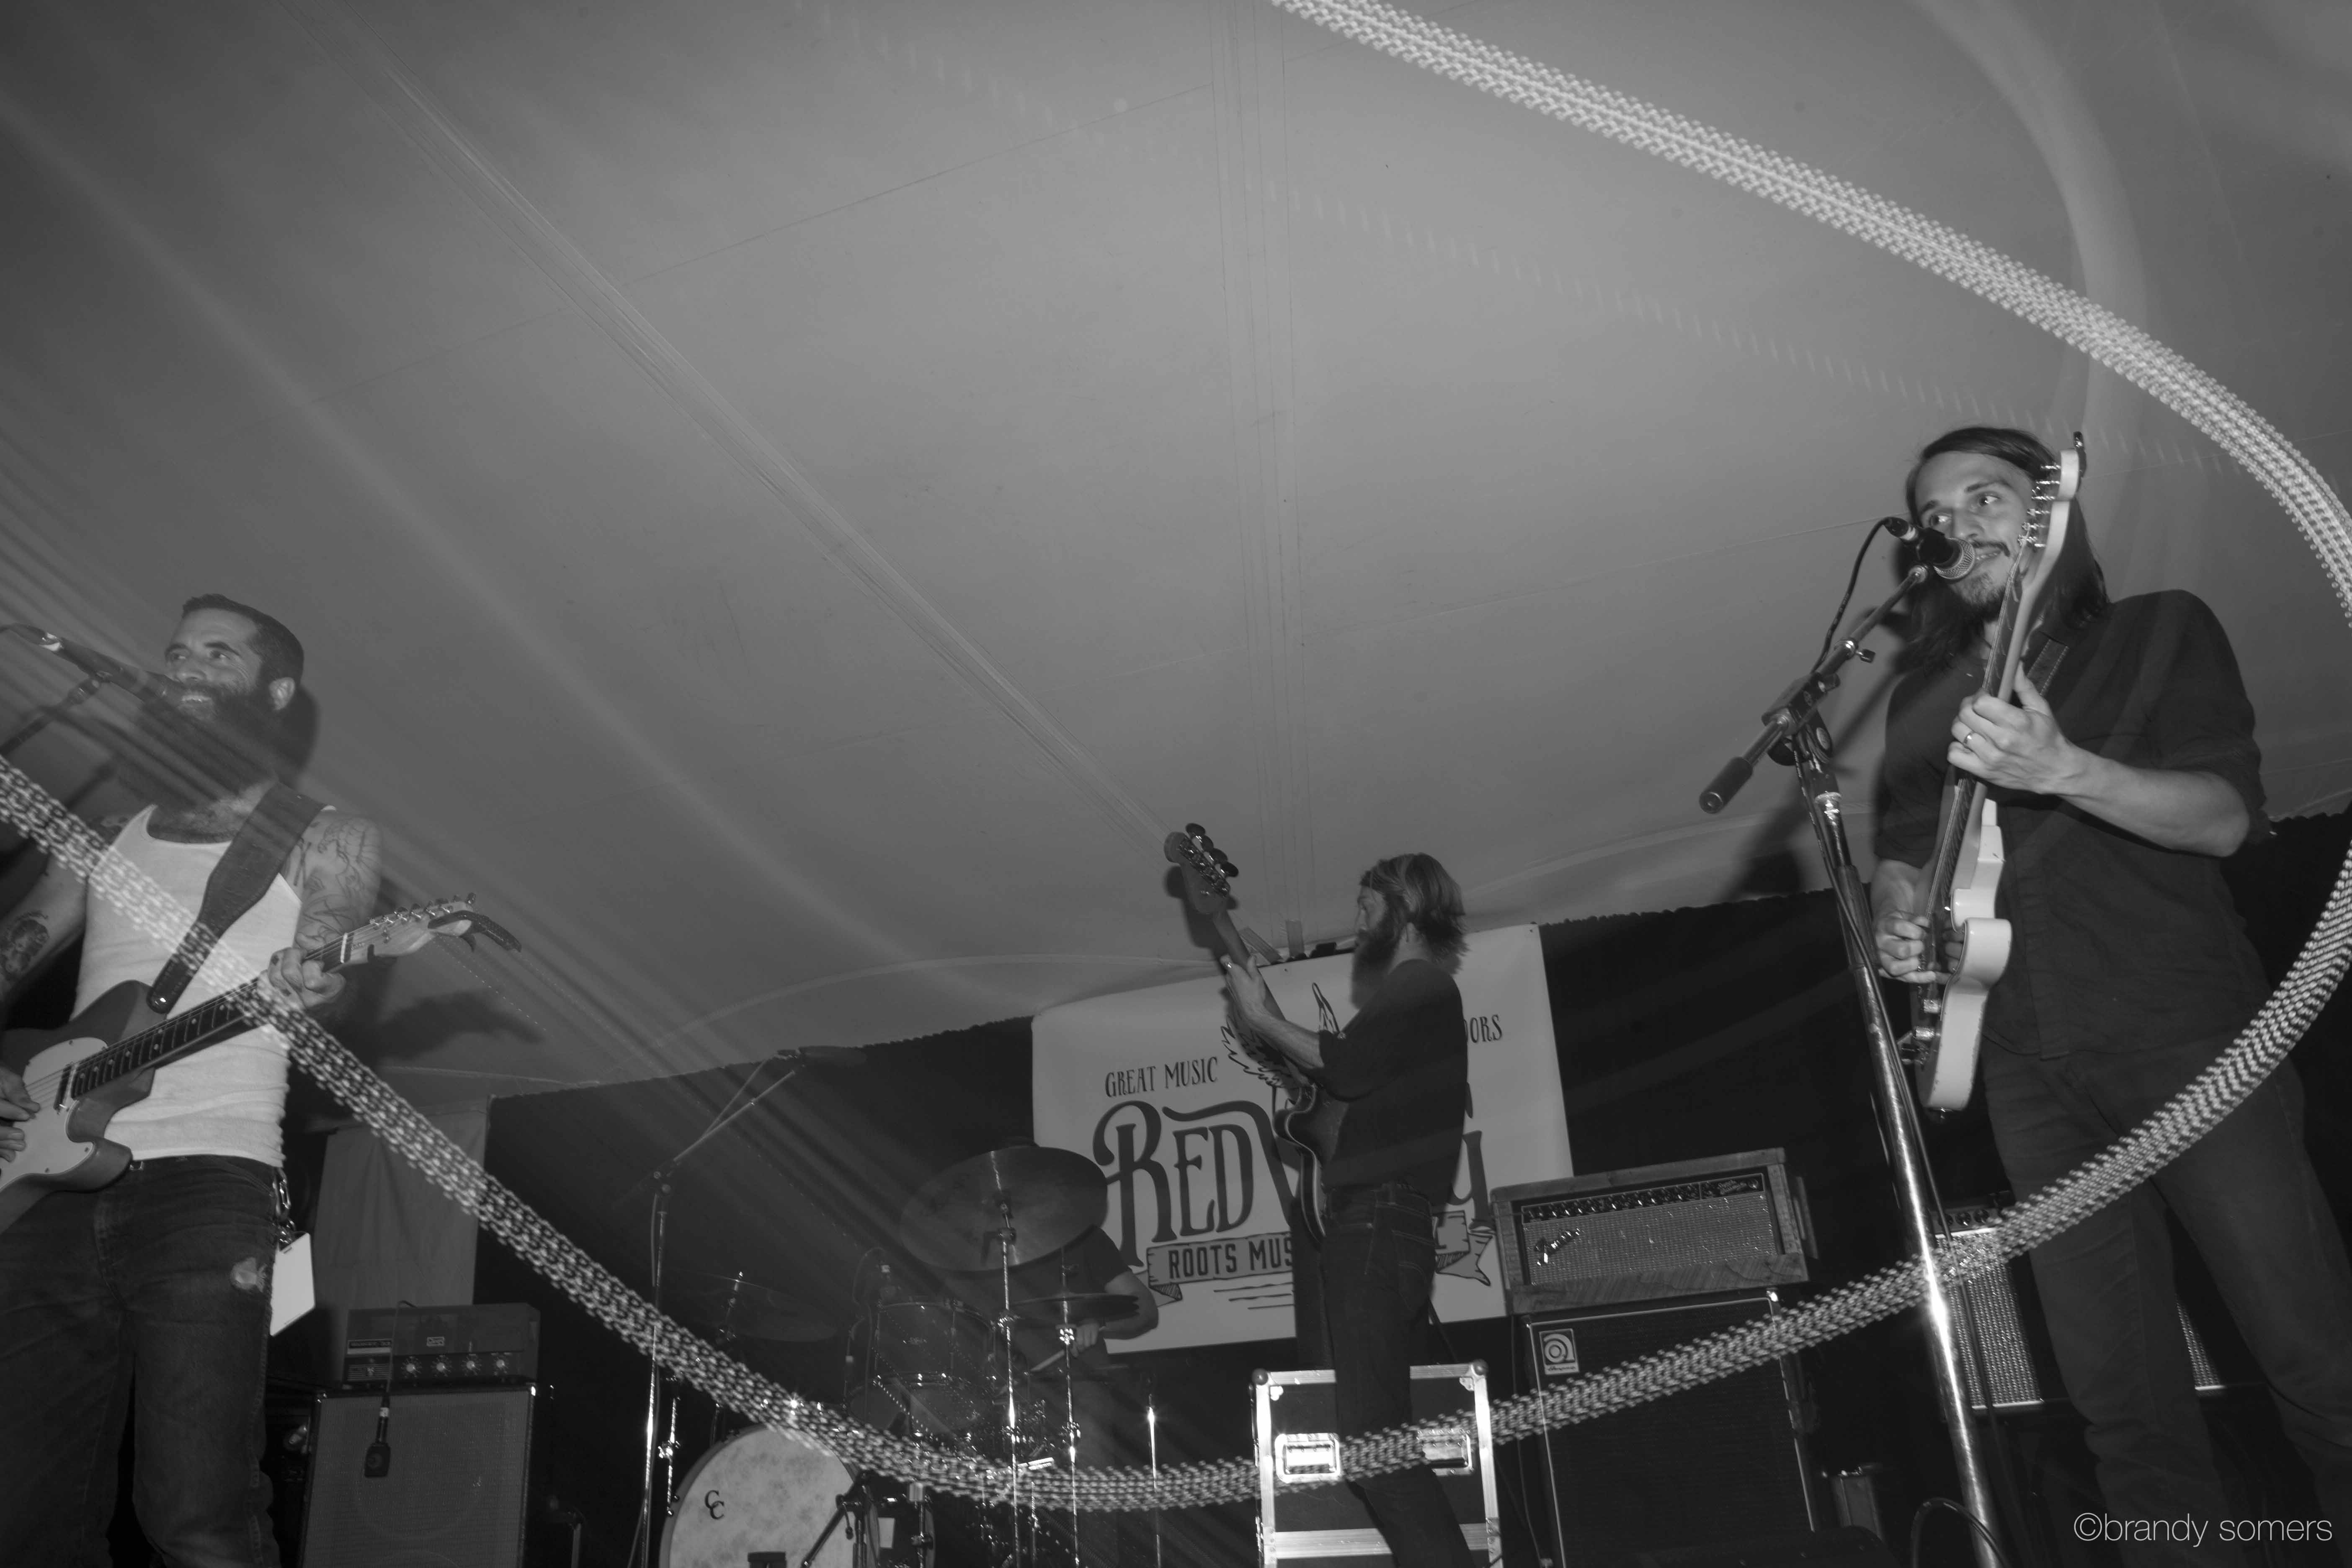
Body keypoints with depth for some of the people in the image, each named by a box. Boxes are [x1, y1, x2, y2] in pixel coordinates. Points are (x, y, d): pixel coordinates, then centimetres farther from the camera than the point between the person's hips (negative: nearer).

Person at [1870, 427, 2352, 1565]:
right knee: (2117, 1390, 3)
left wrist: (2061, 768, -21)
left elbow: (2224, 816, -4)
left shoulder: (2160, 630, 8)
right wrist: (1898, 916, -6)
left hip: (2185, 1033, -3)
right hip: (2031, 1066, 3)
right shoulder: (1928, 692, 18)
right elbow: (1901, 844, 18)